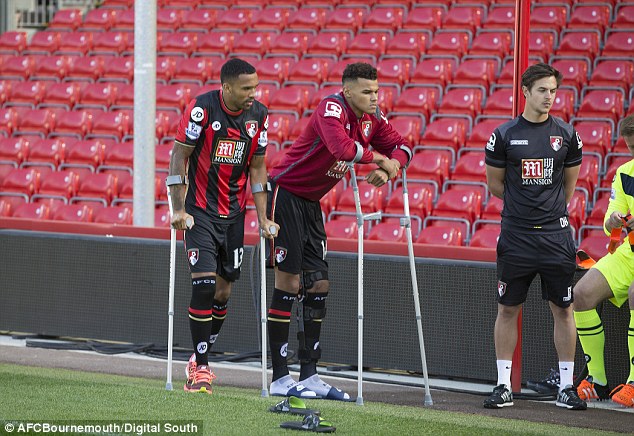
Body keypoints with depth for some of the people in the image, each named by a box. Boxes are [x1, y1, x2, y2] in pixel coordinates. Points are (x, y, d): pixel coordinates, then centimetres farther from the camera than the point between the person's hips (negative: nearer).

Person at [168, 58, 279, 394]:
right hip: (200, 211, -5)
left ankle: (200, 359, 25)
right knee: (204, 285, -14)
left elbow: (256, 167, 8)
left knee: (223, 292, 7)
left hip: (234, 213, 5)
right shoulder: (202, 108, -15)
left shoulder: (259, 114, -1)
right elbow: (179, 156, -11)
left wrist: (262, 218, 4)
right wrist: (178, 210, -15)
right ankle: (200, 368, -6)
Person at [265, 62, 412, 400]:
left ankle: (309, 375, 11)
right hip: (285, 193, -9)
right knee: (289, 282, -8)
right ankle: (279, 378, -5)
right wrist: (376, 156, -21)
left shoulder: (372, 118, 3)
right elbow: (342, 148, -40)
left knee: (319, 285, 6)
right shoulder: (331, 109, -22)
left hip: (310, 204, 9)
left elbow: (400, 146, 10)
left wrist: (390, 166, -13)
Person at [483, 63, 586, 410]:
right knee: (507, 309, 3)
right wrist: (522, 205, 12)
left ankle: (566, 387, 9)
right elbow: (495, 184, 9)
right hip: (516, 236, -1)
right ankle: (503, 385, 10)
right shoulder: (504, 135, -1)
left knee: (563, 310, 3)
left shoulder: (566, 135, 3)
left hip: (555, 235, 1)